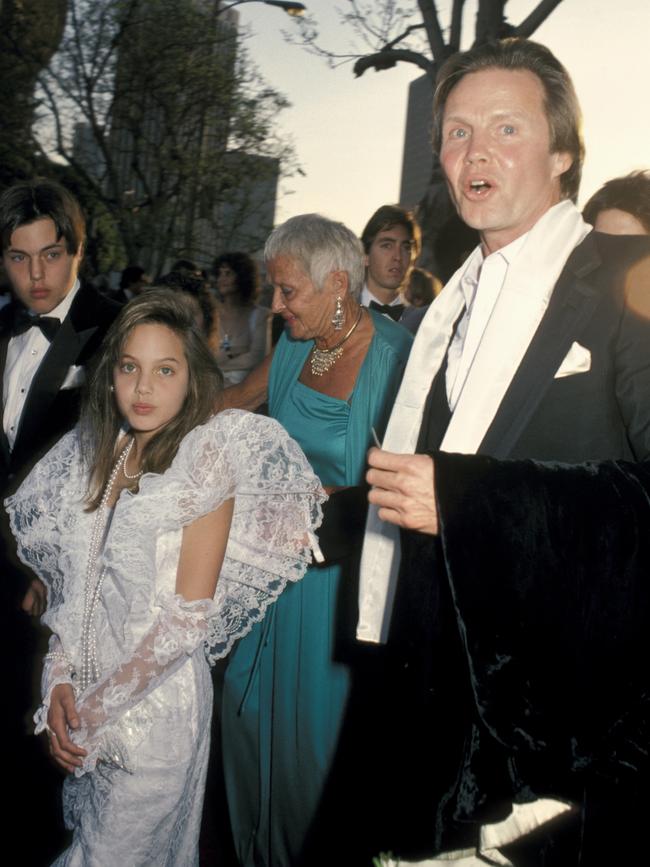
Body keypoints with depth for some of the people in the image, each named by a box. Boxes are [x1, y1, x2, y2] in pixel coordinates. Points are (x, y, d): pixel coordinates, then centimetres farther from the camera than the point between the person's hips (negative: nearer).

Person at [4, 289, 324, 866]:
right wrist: (60, 682, -5)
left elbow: (190, 615, -16)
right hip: (86, 708, 5)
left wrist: (95, 710, -12)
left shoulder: (209, 454, -14)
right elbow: (74, 581, 7)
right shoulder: (97, 451, 3)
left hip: (157, 702, -5)